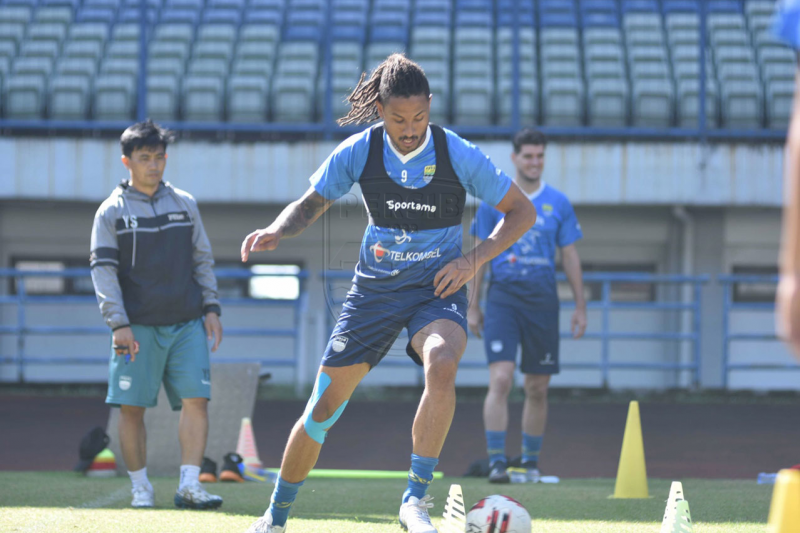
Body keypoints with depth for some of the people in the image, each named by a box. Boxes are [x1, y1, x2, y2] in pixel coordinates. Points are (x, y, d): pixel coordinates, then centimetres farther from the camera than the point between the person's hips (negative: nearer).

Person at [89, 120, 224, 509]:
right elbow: (103, 270, -3)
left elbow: (202, 260, 18)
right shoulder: (112, 211, 3)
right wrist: (118, 324, -12)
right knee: (132, 407, -1)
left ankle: (189, 484, -10)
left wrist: (211, 308, 8)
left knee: (196, 399, -10)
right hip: (138, 327, -2)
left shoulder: (184, 204, 12)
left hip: (187, 323, 2)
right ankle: (140, 487, 11)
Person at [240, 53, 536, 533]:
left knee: (441, 365, -36)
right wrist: (277, 231, -14)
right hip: (375, 289, 2)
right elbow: (310, 205, 7)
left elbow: (522, 211, -2)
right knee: (323, 408, 0)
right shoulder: (358, 153, -7)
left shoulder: (459, 155, -12)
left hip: (438, 288, -2)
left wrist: (474, 259, -14)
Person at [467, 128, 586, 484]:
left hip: (542, 300, 2)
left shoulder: (558, 203, 7)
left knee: (538, 388, 7)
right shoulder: (493, 201, 3)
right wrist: (473, 306, 4)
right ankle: (496, 461, -17)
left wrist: (580, 306, 8)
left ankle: (530, 462, 20)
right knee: (500, 378, -16)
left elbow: (569, 256, 11)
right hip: (503, 296, -2)